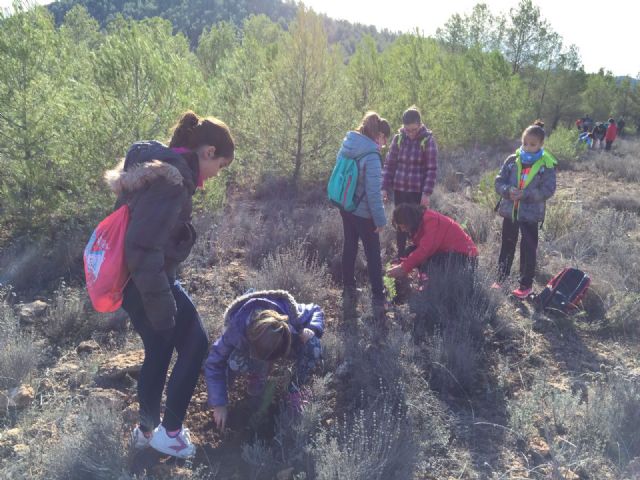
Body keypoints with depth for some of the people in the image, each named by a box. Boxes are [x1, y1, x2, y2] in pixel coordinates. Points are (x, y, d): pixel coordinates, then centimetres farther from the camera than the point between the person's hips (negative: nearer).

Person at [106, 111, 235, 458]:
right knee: (195, 346, 7)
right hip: (148, 282, -10)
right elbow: (144, 250, -29)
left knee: (158, 353, 22)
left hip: (135, 280, 10)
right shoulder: (172, 180, -24)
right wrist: (161, 305, -23)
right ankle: (169, 431, 20)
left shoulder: (157, 164, 8)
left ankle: (146, 431, 38)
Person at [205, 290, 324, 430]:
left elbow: (316, 311, -17)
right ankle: (258, 373, 1)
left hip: (283, 346, 0)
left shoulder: (292, 317, -38)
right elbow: (214, 364, -27)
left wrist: (312, 329, -39)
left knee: (312, 344, -32)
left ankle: (295, 389, -6)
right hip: (250, 347, 0)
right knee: (235, 363, -35)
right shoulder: (236, 331, -39)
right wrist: (219, 405, -26)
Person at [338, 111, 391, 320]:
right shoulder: (371, 156, -24)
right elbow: (373, 192, -24)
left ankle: (348, 292, 29)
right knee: (373, 254, 5)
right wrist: (380, 219, -15)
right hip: (363, 212, -7)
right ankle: (378, 300, 13)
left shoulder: (347, 145, 0)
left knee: (349, 248, 18)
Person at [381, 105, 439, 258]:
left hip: (418, 191, -3)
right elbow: (389, 164, 5)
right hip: (399, 190, 4)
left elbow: (432, 169, -8)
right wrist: (385, 187, 0)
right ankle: (400, 256, 27)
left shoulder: (428, 140, -8)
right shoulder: (398, 138, 1)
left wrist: (427, 193, -14)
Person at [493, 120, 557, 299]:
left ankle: (526, 284, 18)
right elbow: (499, 181, 0)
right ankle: (501, 278, 31)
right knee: (507, 246, 16)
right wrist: (508, 190, -22)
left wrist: (525, 194, -25)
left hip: (531, 214, -3)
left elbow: (548, 190, -13)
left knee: (528, 249, 5)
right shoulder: (512, 160, 0)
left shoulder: (547, 165, -8)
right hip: (509, 211, 3)